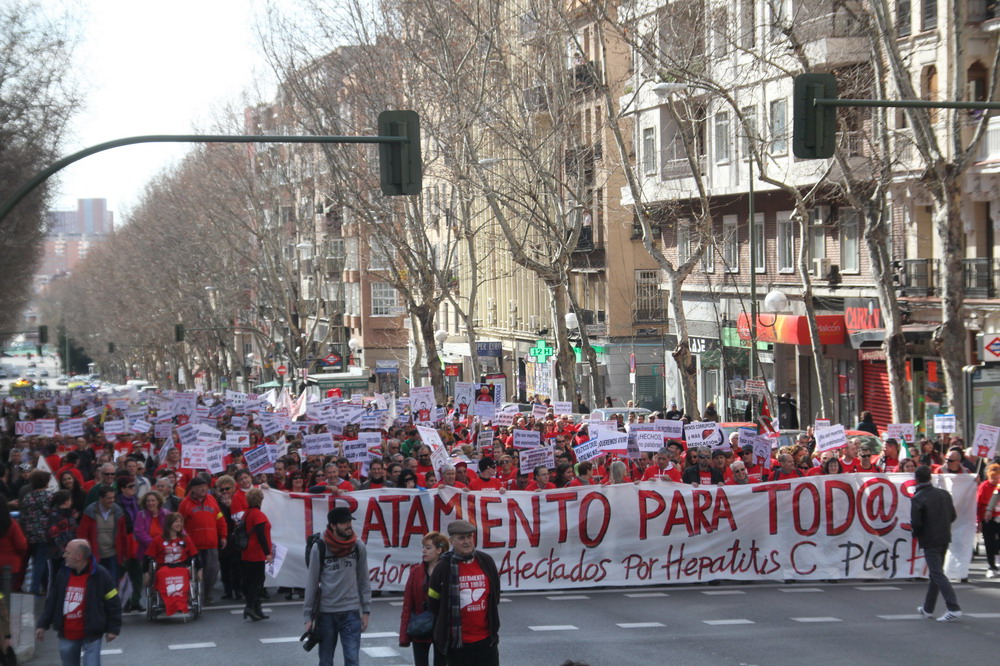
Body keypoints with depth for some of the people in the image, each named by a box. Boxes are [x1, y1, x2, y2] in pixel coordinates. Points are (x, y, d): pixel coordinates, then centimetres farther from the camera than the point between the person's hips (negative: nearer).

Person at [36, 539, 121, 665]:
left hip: (90, 635, -5)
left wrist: (113, 628, -4)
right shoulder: (62, 574, 3)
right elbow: (51, 602, 11)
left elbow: (112, 603, -4)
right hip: (67, 635, 5)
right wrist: (42, 625, 7)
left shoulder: (100, 575, -11)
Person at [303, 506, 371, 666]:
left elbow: (363, 581, 6)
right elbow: (311, 583, -2)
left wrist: (366, 611, 3)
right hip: (326, 613, -1)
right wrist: (308, 616, -2)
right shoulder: (320, 548, -6)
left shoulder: (358, 547, 0)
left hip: (351, 612, 1)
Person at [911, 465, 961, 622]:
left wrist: (916, 533, 3)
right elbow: (953, 516, 8)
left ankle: (954, 608, -19)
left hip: (930, 541, -7)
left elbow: (916, 523, -17)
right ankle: (928, 609, 27)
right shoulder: (944, 494, 5)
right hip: (945, 538, 7)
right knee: (934, 574, 18)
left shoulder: (918, 499, -15)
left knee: (937, 575, -7)